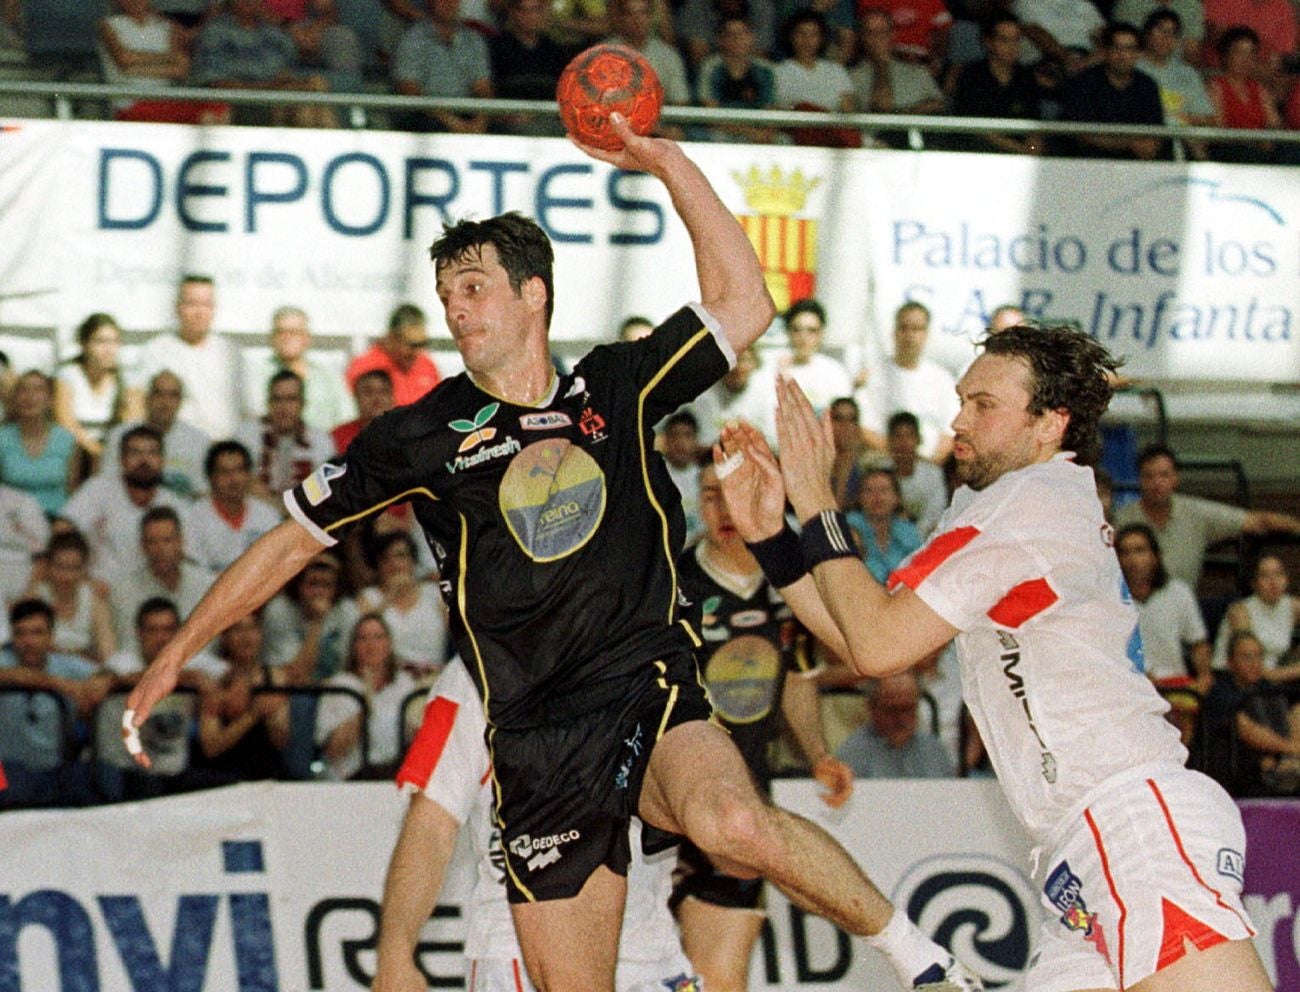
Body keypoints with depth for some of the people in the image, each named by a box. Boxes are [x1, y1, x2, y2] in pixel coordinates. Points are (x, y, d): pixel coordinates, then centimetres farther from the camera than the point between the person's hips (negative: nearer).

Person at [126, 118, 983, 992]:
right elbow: (293, 540, 15)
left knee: (733, 823, -34)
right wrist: (178, 652, 13)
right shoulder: (424, 437, 8)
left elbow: (742, 305, 8)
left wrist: (669, 164, 3)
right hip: (538, 745, 2)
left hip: (651, 691, -2)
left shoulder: (615, 388, 10)